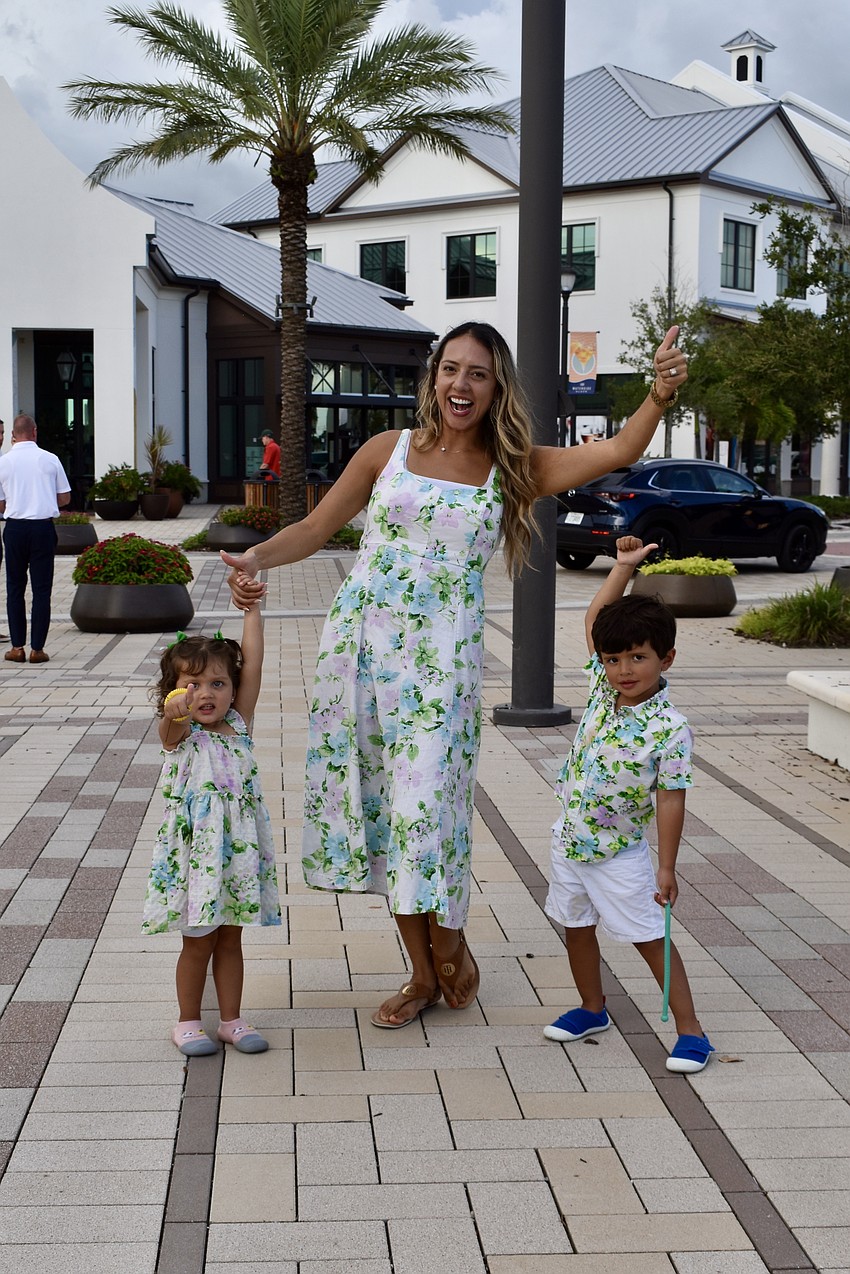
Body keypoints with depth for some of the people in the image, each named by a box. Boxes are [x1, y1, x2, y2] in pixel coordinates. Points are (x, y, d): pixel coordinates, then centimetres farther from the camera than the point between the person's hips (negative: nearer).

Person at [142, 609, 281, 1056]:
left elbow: (252, 663, -3)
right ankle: (188, 1021, 21)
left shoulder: (238, 723, 3)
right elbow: (171, 728, -34)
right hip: (195, 850, -3)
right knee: (198, 942, 6)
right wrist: (174, 714, -57)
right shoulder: (179, 735, -8)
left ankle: (231, 1019, 24)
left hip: (239, 851, 4)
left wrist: (252, 609, -4)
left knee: (230, 939, 14)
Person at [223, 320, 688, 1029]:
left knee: (425, 806, -9)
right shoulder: (391, 450, 8)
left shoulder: (513, 469, 5)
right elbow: (316, 528, 8)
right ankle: (423, 975, 22)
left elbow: (619, 451, -5)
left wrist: (660, 396, -21)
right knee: (376, 802, 6)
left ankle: (450, 949, 20)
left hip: (443, 657, -2)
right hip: (363, 643, 2)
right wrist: (257, 558, -10)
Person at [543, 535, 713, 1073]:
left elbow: (671, 799, -17)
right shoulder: (604, 688, -5)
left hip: (621, 852, -6)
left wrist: (666, 867, -15)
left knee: (651, 938, 0)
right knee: (577, 927, 18)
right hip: (570, 840, 6)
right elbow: (595, 620, 5)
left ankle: (691, 1030, 9)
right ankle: (593, 1009, 38)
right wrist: (624, 566, -3)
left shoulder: (669, 727, -21)